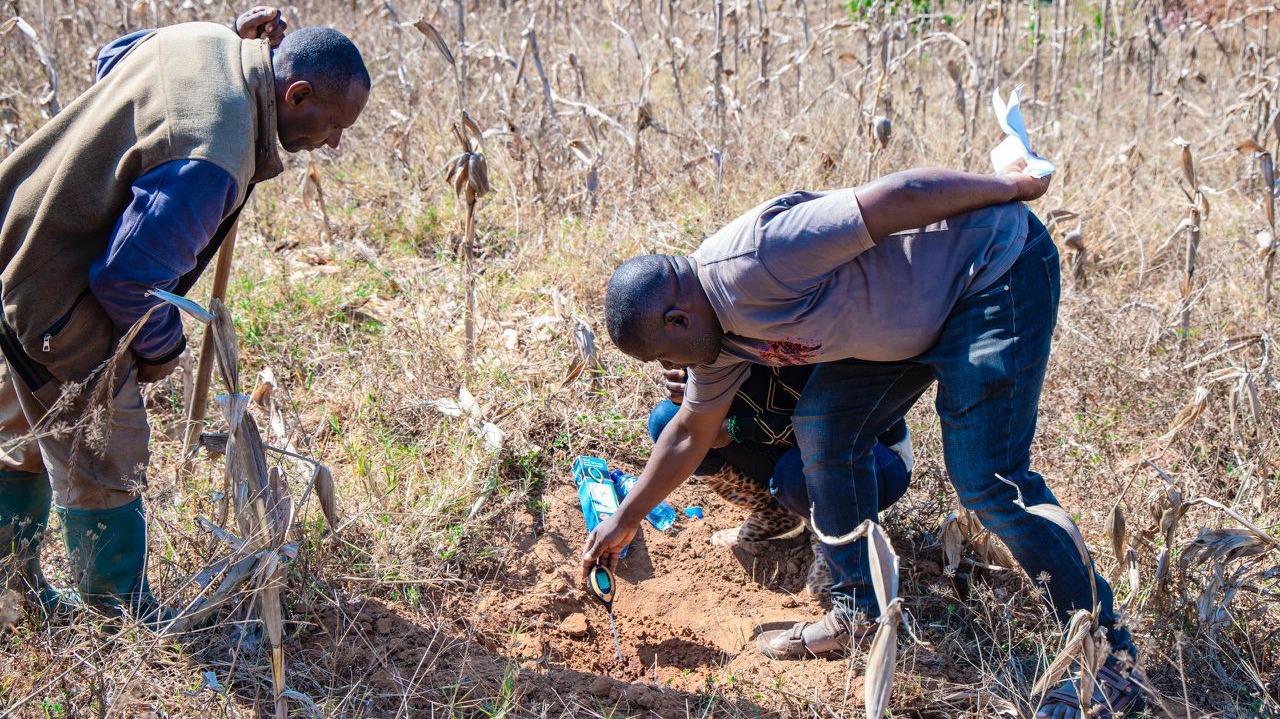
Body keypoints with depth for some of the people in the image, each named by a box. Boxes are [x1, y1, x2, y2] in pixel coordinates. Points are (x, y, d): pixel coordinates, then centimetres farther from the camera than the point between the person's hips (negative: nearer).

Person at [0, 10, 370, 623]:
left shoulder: (204, 39, -5)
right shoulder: (213, 163, -34)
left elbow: (112, 57, 18)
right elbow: (129, 276, -29)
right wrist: (161, 348, -9)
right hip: (62, 303, -10)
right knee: (103, 460, 5)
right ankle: (126, 616, 24)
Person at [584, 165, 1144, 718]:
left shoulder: (749, 263, -28)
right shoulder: (717, 333, 3)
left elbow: (902, 197, -25)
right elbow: (690, 433, 18)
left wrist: (1011, 186, -13)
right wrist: (624, 521, 25)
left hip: (996, 265, -9)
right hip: (919, 316, 9)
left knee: (986, 477, -13)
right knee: (822, 428, 5)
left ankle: (1109, 654, 1)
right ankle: (861, 614, 17)